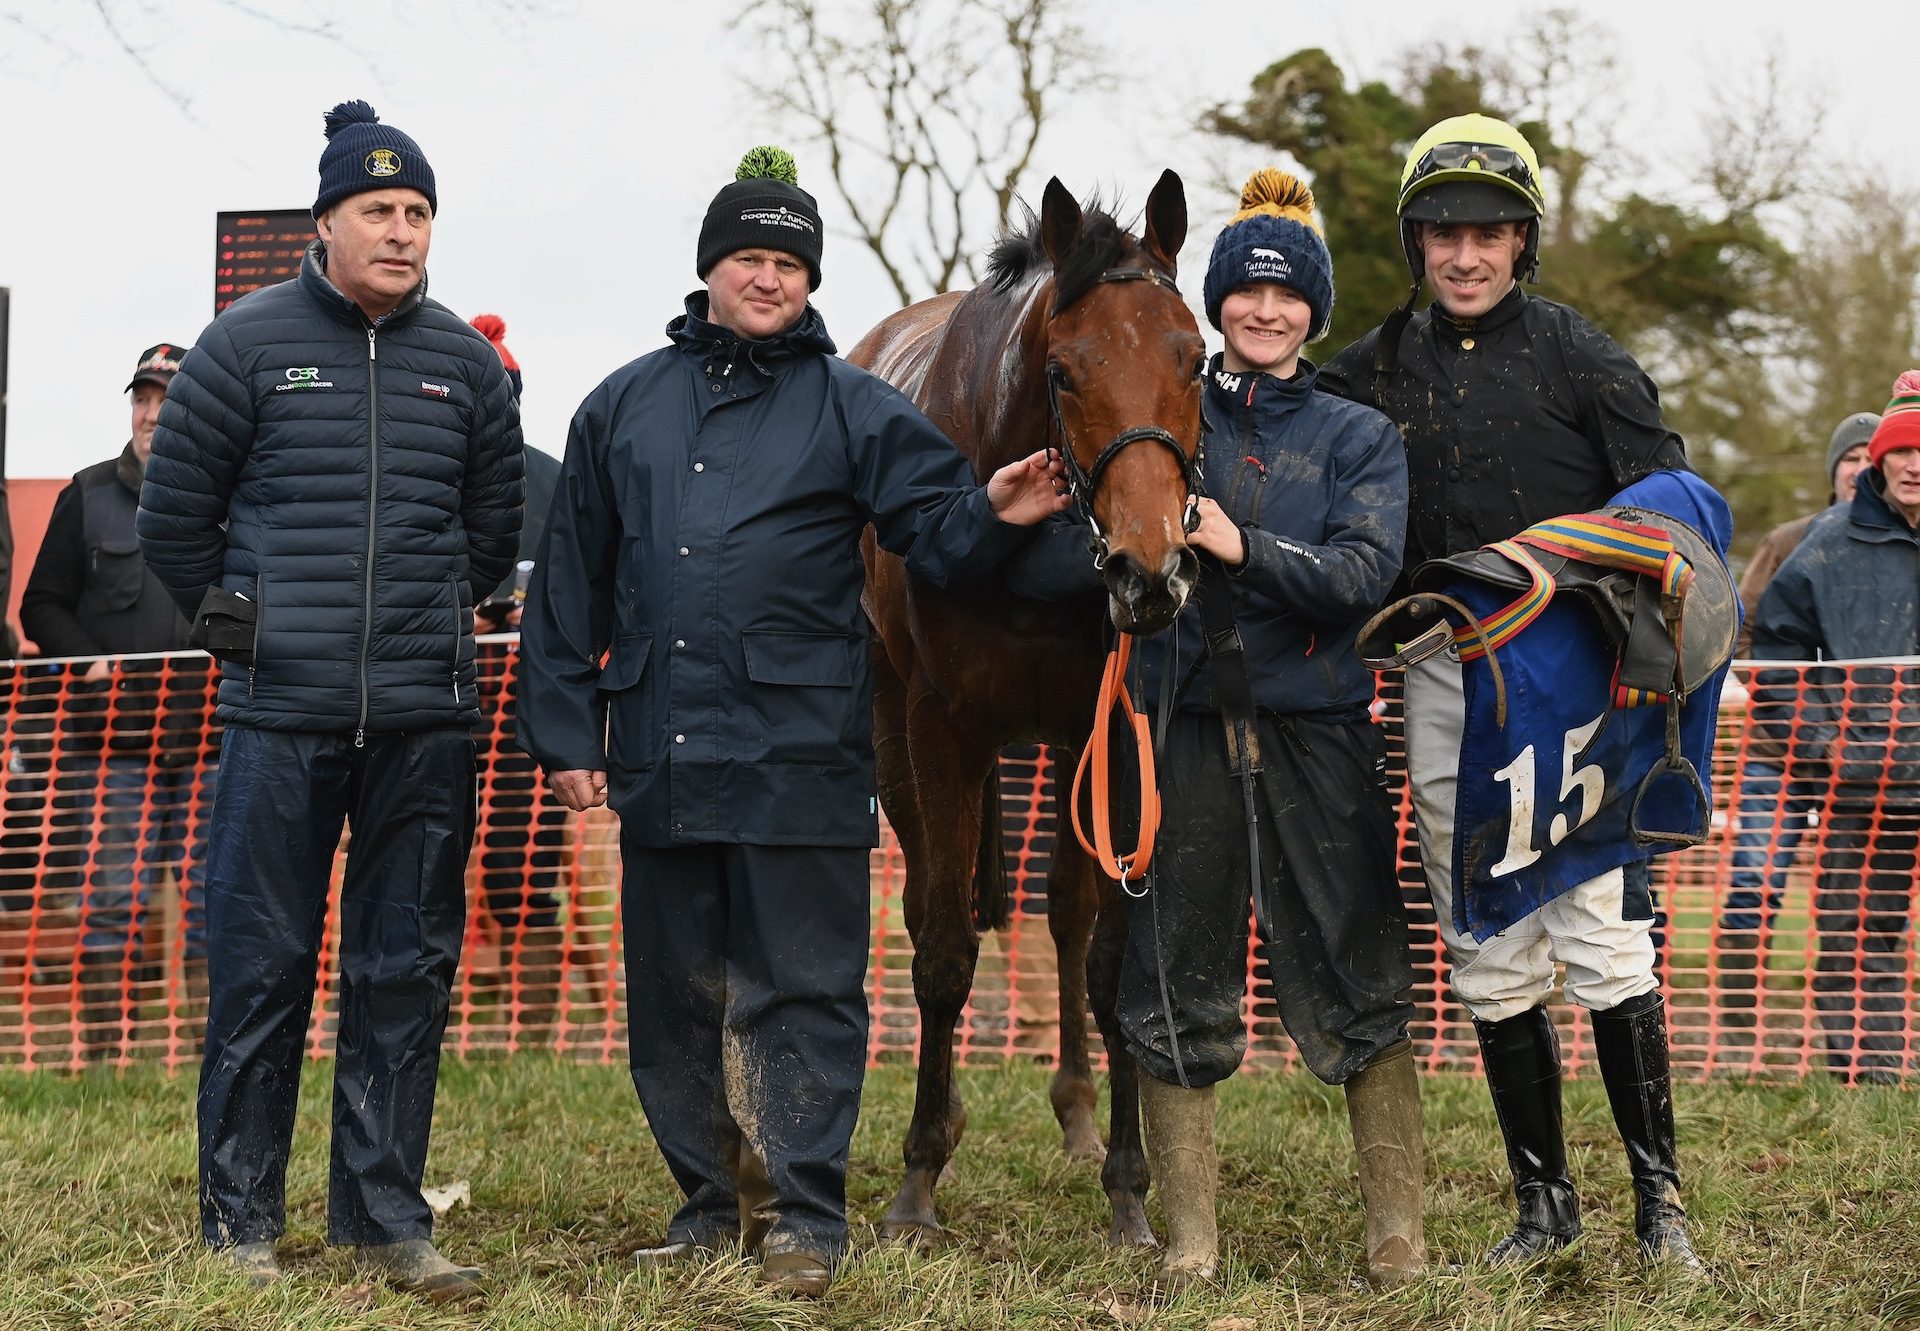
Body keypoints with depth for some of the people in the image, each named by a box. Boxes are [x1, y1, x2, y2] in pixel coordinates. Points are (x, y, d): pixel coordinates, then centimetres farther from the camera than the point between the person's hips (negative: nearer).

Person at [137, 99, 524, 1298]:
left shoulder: (466, 363, 8)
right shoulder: (248, 345, 0)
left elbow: (492, 528, 21)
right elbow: (175, 515, 7)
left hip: (427, 720, 3)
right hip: (281, 714, -3)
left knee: (408, 970, 6)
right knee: (261, 968, 0)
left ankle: (384, 1212, 14)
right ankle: (242, 1217, 9)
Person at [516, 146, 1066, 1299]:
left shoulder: (853, 410, 5)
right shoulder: (625, 407, 13)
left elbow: (936, 525, -3)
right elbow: (572, 587, 14)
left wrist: (994, 516, -26)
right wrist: (566, 736, 10)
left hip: (799, 755, -3)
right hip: (659, 757, 4)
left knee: (806, 990, -3)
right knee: (675, 992, 10)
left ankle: (806, 1214, 4)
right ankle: (711, 1197, 22)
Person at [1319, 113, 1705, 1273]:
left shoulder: (1579, 356, -1)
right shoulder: (1379, 370, 9)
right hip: (1444, 681, 4)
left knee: (1605, 938, -10)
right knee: (1492, 960, 7)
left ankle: (1660, 1199, -2)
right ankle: (1544, 1201, 17)